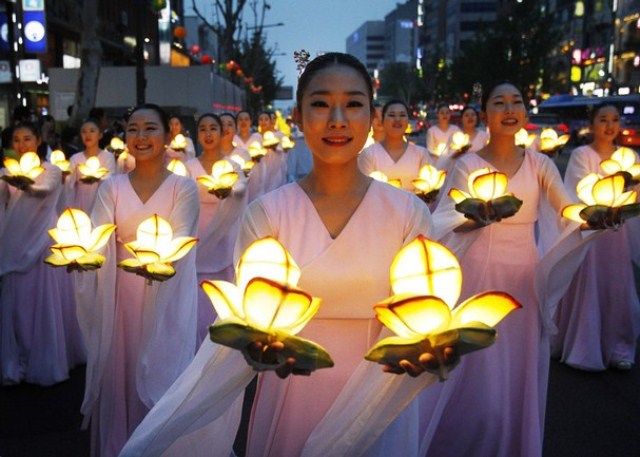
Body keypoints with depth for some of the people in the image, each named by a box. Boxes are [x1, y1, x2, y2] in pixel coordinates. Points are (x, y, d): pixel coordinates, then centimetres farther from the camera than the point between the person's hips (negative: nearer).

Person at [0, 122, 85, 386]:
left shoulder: (50, 170, 0)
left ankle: (46, 362, 14)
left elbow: (45, 189, -23)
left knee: (45, 302, 1)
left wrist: (26, 183, -45)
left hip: (42, 243, -3)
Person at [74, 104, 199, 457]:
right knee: (118, 369, 8)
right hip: (122, 292, 2)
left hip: (166, 292, -2)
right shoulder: (112, 187, 5)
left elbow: (179, 239, -14)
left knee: (160, 372, 6)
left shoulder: (183, 186, -2)